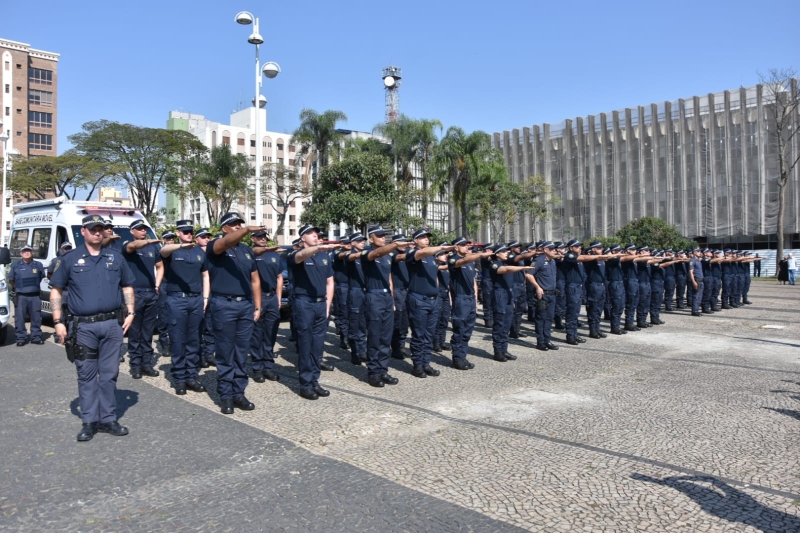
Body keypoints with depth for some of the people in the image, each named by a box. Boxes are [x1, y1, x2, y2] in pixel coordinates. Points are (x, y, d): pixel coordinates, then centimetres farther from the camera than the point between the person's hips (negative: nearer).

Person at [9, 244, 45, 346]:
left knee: (36, 318, 4)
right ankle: (21, 338, 8)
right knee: (20, 318, 0)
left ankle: (36, 337, 14)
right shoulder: (15, 265, 3)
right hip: (20, 296, -1)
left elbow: (42, 277, 17)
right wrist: (18, 287, 12)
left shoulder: (38, 265, 6)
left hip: (35, 296, 1)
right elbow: (11, 280, 12)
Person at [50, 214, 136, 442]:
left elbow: (128, 287, 15)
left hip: (112, 324, 2)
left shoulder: (115, 257, 10)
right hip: (83, 326, -2)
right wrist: (58, 322, -4)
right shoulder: (69, 259, 3)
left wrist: (130, 313, 4)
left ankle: (108, 419, 16)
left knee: (109, 374, 7)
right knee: (86, 375, 4)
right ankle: (89, 421, 13)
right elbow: (55, 291, 4)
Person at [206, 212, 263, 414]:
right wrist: (247, 230, -44)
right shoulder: (215, 246, -2)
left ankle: (239, 393, 16)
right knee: (225, 353, 2)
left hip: (246, 305, 5)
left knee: (241, 353, 9)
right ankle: (226, 396, 9)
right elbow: (228, 242, -27)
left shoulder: (247, 250, 15)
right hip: (224, 305, -5)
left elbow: (255, 280, 16)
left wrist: (257, 306, 9)